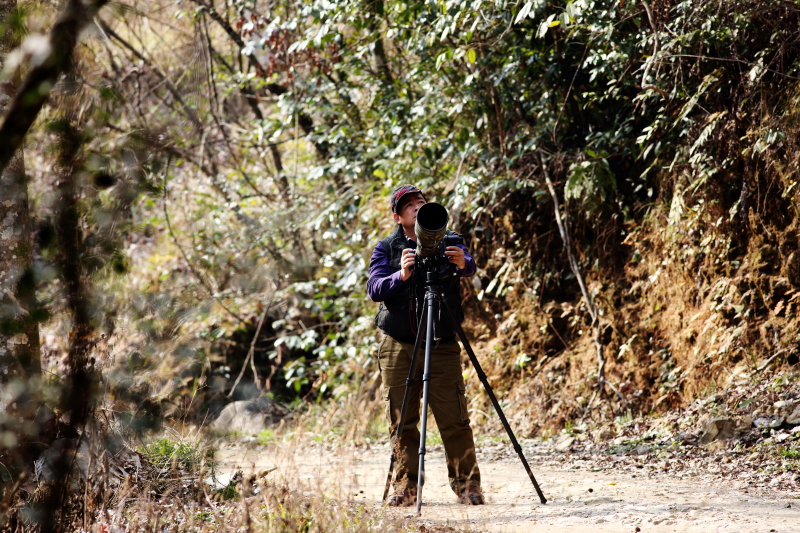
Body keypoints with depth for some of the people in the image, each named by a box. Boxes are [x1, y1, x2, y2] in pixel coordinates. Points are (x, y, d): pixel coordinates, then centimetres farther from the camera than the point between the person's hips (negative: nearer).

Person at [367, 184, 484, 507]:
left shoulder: (447, 243, 5)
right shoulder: (386, 249, 7)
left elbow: (470, 268, -15)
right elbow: (374, 289, -8)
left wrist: (462, 263, -39)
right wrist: (402, 276, -27)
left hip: (443, 346, -1)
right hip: (398, 347, 1)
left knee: (454, 420, -6)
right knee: (402, 423, 2)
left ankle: (467, 484, 2)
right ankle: (406, 488, 11)